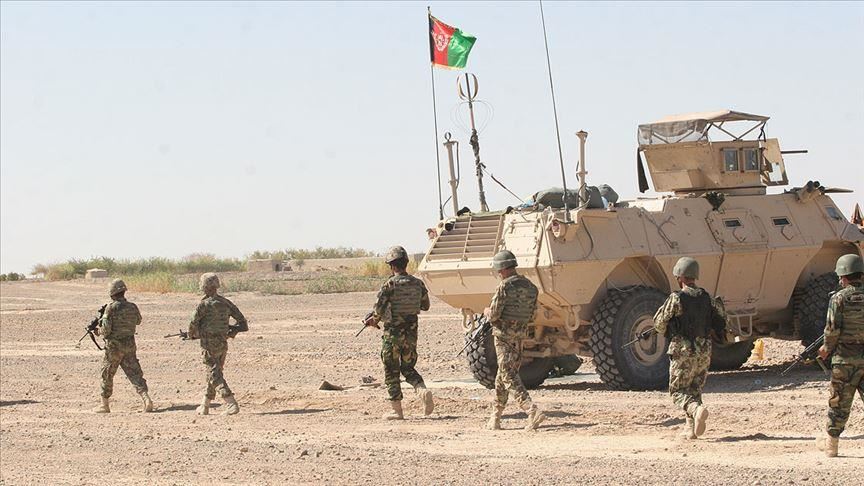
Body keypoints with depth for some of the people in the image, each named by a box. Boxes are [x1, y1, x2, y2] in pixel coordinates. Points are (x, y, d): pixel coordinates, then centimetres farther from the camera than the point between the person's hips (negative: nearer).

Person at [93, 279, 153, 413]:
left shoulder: (111, 308, -13)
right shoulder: (133, 307, 2)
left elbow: (106, 329, -16)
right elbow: (138, 321, 24)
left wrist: (99, 331, 5)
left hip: (114, 346, -4)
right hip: (130, 345, 4)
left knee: (107, 375, 11)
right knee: (135, 373, 2)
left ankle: (104, 405, 18)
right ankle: (146, 398, -16)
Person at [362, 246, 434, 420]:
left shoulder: (390, 285, -14)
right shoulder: (417, 283, 2)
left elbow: (379, 309, -16)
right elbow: (425, 306, 14)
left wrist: (376, 320, 4)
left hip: (393, 333, -5)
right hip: (411, 332, 5)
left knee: (391, 372, 7)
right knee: (408, 368, 19)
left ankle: (397, 410, 8)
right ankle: (423, 391, -9)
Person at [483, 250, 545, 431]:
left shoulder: (504, 287, -15)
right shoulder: (530, 287, 7)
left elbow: (493, 315, -14)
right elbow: (531, 316, 12)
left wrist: (487, 312, 7)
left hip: (504, 335, -8)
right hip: (520, 334, 8)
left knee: (509, 376, -10)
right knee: (502, 376, 16)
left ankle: (533, 412, -25)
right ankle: (495, 419, 22)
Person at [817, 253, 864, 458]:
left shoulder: (839, 298, -9)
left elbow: (832, 330, -11)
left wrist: (827, 348, 6)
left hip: (845, 358, -3)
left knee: (839, 402, 7)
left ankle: (831, 444, 16)